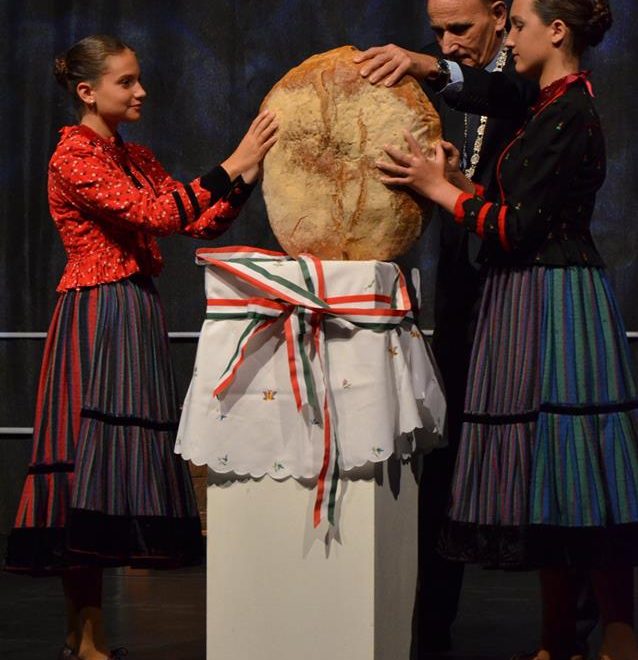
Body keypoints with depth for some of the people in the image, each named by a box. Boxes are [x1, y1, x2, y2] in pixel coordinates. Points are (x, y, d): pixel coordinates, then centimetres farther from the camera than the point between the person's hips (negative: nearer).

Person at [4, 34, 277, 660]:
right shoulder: (74, 155, -10)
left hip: (135, 319, 9)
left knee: (120, 468, 7)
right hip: (96, 319, -9)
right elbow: (154, 215, -21)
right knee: (94, 459, -9)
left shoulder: (136, 158, 17)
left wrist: (250, 173, -2)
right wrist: (231, 165, -21)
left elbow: (203, 222, 12)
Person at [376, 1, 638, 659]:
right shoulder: (553, 106, 16)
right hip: (529, 301, 10)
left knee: (576, 475, -9)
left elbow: (518, 228, -17)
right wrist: (459, 182, 6)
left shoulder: (569, 113, -14)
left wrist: (438, 187, -8)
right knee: (547, 480, 10)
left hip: (554, 303, -10)